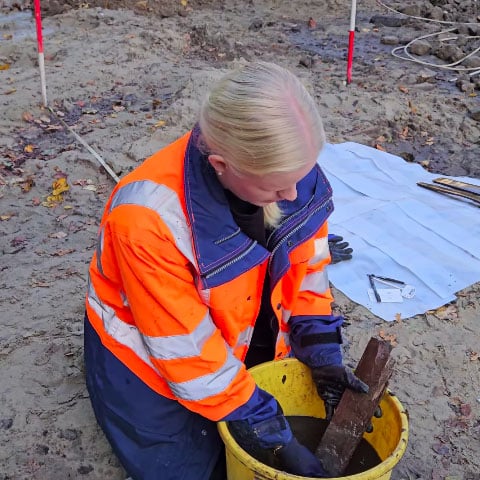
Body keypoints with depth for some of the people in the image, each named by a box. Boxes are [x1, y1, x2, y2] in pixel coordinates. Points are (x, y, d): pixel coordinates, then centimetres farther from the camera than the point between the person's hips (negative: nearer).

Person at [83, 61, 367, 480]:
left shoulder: (290, 170, -22)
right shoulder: (150, 218, -38)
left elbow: (307, 268, -4)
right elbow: (189, 354, -30)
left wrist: (324, 356, -12)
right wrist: (275, 437, -24)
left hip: (251, 335, 5)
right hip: (153, 351, -4)